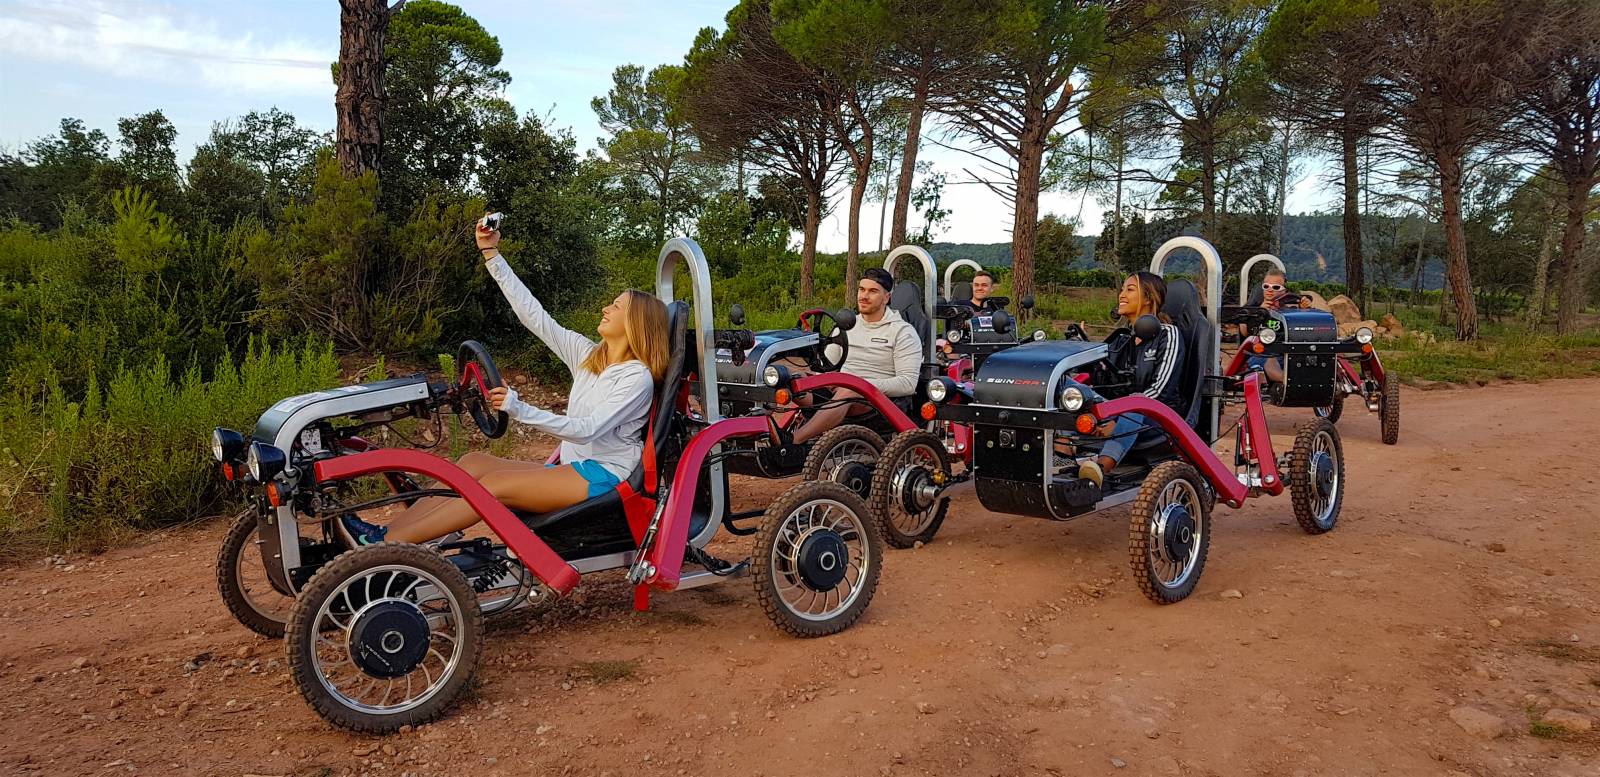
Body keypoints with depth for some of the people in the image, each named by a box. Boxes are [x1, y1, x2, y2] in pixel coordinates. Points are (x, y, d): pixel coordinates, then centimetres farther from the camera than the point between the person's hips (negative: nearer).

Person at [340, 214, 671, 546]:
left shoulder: (638, 377, -11)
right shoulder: (586, 354, 11)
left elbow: (587, 429, -22)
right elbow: (532, 313, 7)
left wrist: (520, 411, -31)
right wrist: (492, 254, 3)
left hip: (603, 476, -8)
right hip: (570, 468, 8)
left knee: (494, 484, -21)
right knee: (473, 462, -8)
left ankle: (387, 545, -21)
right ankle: (387, 533, -14)